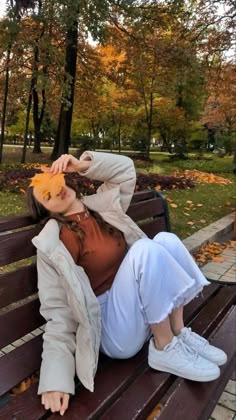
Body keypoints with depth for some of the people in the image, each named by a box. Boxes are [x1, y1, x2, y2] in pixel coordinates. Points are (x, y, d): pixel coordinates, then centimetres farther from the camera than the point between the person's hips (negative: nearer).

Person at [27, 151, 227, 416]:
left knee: (166, 239, -12)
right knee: (146, 249, -27)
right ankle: (165, 348, -14)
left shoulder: (100, 206, 6)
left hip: (137, 307, 7)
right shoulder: (54, 243, -13)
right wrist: (56, 377, -23)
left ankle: (178, 333, -6)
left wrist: (82, 164, -2)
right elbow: (58, 310, -16)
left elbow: (125, 170, 12)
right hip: (112, 329, -6)